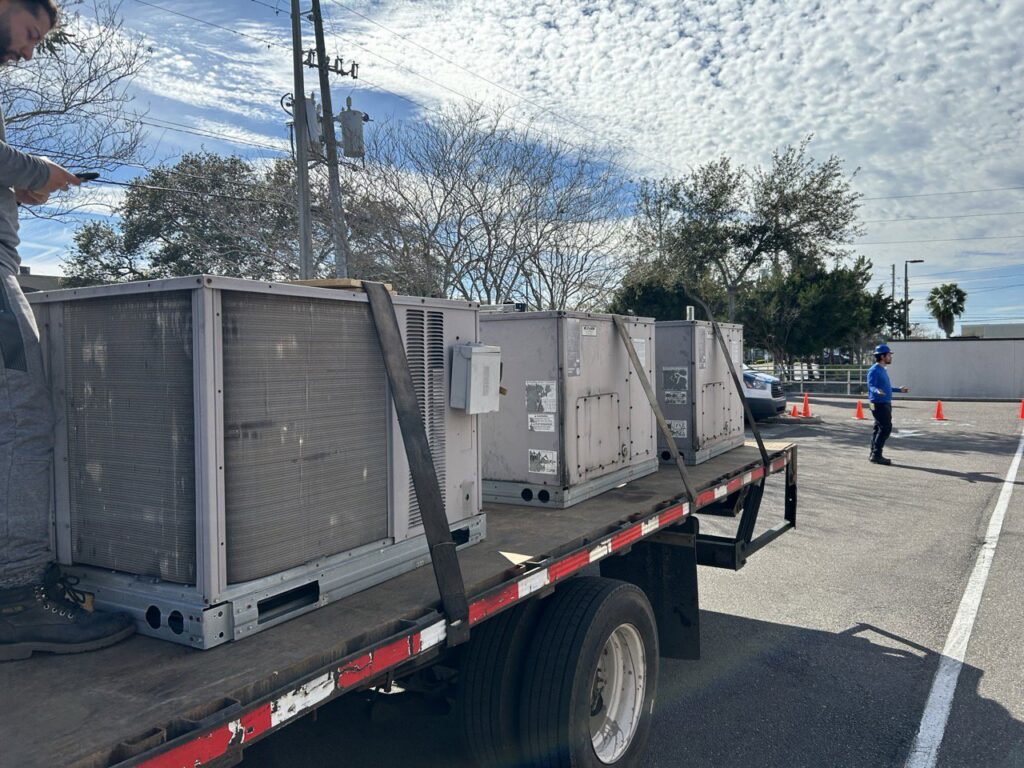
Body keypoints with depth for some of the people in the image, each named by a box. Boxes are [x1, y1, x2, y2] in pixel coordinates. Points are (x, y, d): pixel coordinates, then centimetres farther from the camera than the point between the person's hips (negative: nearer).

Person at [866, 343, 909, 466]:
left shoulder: (882, 370, 17)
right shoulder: (874, 370, -13)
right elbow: (871, 386, -23)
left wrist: (899, 389, 36)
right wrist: (877, 391, -45)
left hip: (885, 404, 10)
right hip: (879, 404, -10)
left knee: (879, 429, 10)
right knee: (886, 428, -12)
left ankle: (874, 455, 13)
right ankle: (876, 455, -10)